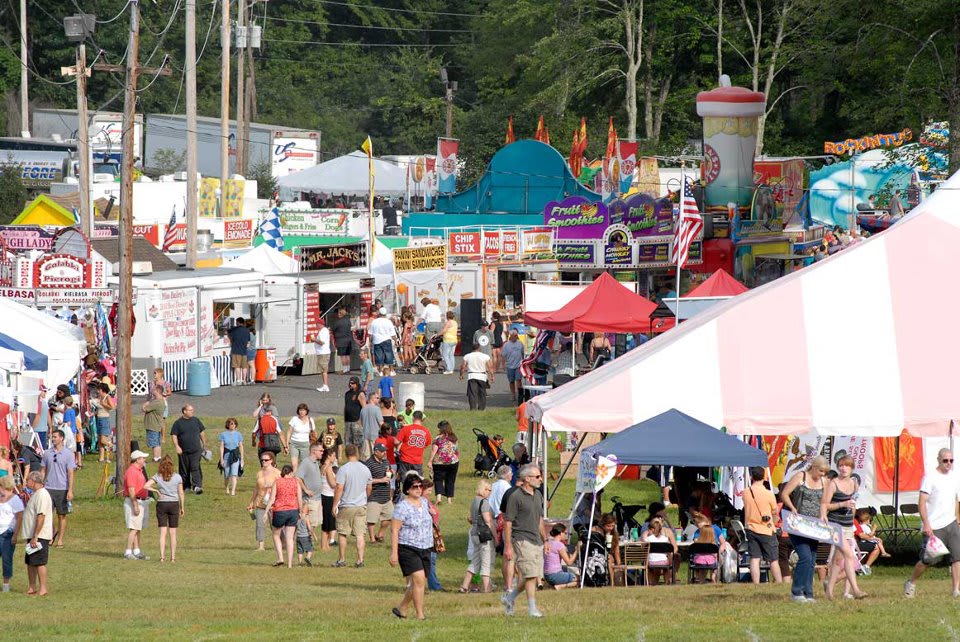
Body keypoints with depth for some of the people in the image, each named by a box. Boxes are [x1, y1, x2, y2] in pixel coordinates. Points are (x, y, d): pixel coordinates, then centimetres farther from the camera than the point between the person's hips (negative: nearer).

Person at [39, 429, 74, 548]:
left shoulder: (68, 454, -2)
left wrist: (70, 490, -11)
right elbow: (43, 471, 13)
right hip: (48, 488, 2)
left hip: (62, 489, -2)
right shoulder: (47, 453, 7)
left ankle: (60, 540, 9)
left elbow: (70, 473, -4)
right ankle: (49, 537, 6)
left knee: (62, 515, 3)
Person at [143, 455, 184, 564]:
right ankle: (173, 557, 7)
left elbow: (145, 486, -14)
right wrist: (182, 508, 9)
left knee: (163, 532, 2)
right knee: (173, 533, 6)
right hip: (174, 504, 0)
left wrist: (156, 490, 0)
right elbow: (181, 494, 0)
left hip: (161, 504, 0)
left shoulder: (157, 477, -3)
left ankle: (162, 556, -4)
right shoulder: (177, 477, -3)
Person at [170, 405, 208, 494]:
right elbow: (174, 435, -2)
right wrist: (177, 446, -15)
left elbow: (202, 433, 17)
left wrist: (204, 445, 17)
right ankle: (185, 486, 22)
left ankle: (197, 486, -21)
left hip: (195, 450, 0)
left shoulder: (196, 421, 8)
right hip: (183, 451, 0)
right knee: (184, 470, 8)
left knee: (195, 468, -13)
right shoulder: (178, 423, 1)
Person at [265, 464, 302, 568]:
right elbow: (300, 499, 0)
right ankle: (289, 563, 3)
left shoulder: (277, 482, -2)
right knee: (289, 538, 6)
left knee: (276, 535, 17)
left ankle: (280, 558, 4)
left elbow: (272, 499, -7)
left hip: (279, 512, -2)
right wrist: (300, 512, 12)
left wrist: (266, 512, -3)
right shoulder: (295, 482, 1)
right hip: (293, 511, 2)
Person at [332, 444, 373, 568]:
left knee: (342, 534, 8)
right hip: (361, 506, 4)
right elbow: (369, 488, 13)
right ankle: (360, 560, 0)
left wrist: (334, 505, -8)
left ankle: (342, 560, 13)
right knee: (360, 534, 4)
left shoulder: (343, 469, -13)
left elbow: (339, 489, -15)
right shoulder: (365, 469, 3)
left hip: (346, 506, -4)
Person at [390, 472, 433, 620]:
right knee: (419, 579, -18)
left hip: (424, 549, 7)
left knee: (419, 583, 7)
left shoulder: (424, 502, 10)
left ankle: (401, 608, 26)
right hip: (408, 548, -7)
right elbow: (395, 530, -12)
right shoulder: (402, 506, -11)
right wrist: (394, 552, -17)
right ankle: (420, 615, -14)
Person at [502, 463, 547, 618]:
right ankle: (532, 609, -5)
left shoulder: (538, 495, 14)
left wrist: (545, 540, 23)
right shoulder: (515, 497, -11)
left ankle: (509, 598, 25)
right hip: (522, 540, -8)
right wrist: (507, 546, -14)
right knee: (531, 576, -11)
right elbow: (507, 522, -11)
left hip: (536, 541, 8)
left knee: (533, 576, 8)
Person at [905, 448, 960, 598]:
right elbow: (922, 502, -13)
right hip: (933, 526, -6)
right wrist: (926, 524, -21)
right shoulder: (930, 477, -8)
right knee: (927, 559, -1)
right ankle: (911, 583, 21)